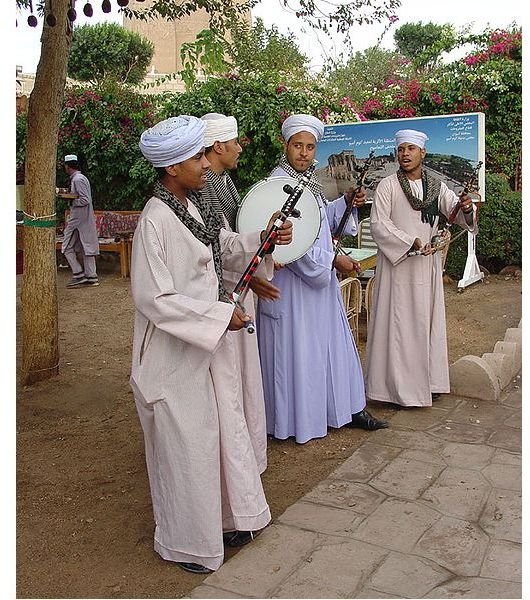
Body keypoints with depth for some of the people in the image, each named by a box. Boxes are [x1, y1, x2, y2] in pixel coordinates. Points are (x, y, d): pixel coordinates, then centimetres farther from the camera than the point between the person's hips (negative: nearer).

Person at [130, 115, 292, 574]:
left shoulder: (194, 204, 2)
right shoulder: (155, 220, -22)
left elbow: (225, 249, 16)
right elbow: (153, 298, -24)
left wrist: (264, 240, -1)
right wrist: (220, 314, -21)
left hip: (211, 343, 8)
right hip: (176, 352, -8)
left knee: (226, 428, 19)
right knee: (187, 444, 7)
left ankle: (227, 518, 41)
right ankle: (187, 543, 30)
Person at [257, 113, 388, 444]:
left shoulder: (309, 182, 11)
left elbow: (324, 219, 24)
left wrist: (346, 201, 6)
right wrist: (332, 260, -18)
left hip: (320, 279, 9)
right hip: (291, 282, -9)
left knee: (333, 343, 15)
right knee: (295, 350, 2)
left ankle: (350, 407, 28)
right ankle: (296, 420, 17)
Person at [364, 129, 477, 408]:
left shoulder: (436, 186, 8)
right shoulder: (387, 186, -5)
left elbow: (458, 213, 0)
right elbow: (378, 224, -12)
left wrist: (466, 209, -24)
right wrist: (412, 242, -19)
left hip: (427, 264, 5)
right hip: (396, 263, -4)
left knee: (426, 321, 10)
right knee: (397, 322, -2)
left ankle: (426, 380, 21)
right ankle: (396, 383, 6)